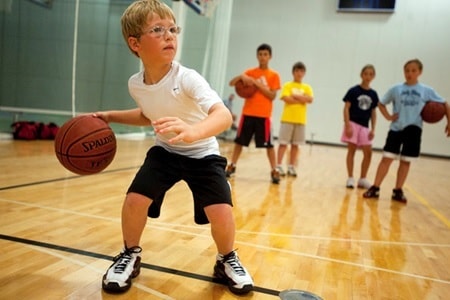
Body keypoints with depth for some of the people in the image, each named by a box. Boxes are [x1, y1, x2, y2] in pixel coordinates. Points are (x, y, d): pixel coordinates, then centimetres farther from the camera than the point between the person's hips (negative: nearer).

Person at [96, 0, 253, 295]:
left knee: (221, 212, -19)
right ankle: (130, 256, 18)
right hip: (165, 151, 4)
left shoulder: (187, 79, -27)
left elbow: (224, 115, -44)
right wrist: (111, 116, 5)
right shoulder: (136, 84, -9)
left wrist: (193, 131, -63)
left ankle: (227, 261, 15)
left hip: (202, 154, -3)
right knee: (135, 200, -13)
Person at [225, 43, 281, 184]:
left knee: (268, 144, -1)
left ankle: (274, 171, 7)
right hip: (248, 113, 2)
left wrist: (258, 84, -15)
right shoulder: (250, 72, 8)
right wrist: (241, 76, -17)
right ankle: (232, 166, 18)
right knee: (239, 141, 7)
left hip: (263, 115, -2)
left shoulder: (274, 75, 3)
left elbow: (272, 96, -6)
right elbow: (231, 83, 3)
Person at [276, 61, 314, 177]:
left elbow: (310, 99, -6)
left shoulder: (307, 87, 10)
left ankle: (291, 167, 15)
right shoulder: (287, 85, 1)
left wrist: (295, 95, -11)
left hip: (300, 120, 3)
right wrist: (302, 99, -8)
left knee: (295, 145, 7)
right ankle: (279, 166, 1)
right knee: (283, 143, -3)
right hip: (287, 119, -3)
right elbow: (286, 99, -14)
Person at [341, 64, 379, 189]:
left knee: (368, 152, 1)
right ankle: (350, 178, 7)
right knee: (351, 150, -1)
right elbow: (346, 108, -7)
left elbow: (373, 112, 11)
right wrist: (347, 125, -15)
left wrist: (373, 129, 4)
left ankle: (362, 179, 13)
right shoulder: (353, 91, -4)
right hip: (353, 124, -4)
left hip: (364, 127, 4)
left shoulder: (373, 94, 8)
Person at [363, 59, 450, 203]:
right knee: (386, 158, -5)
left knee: (405, 161, 6)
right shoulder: (396, 89, 2)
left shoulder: (427, 91, 2)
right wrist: (388, 116, -2)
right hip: (396, 128, 0)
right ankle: (375, 188, 2)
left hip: (413, 130, 1)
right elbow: (381, 103, 13)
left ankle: (398, 191, 15)